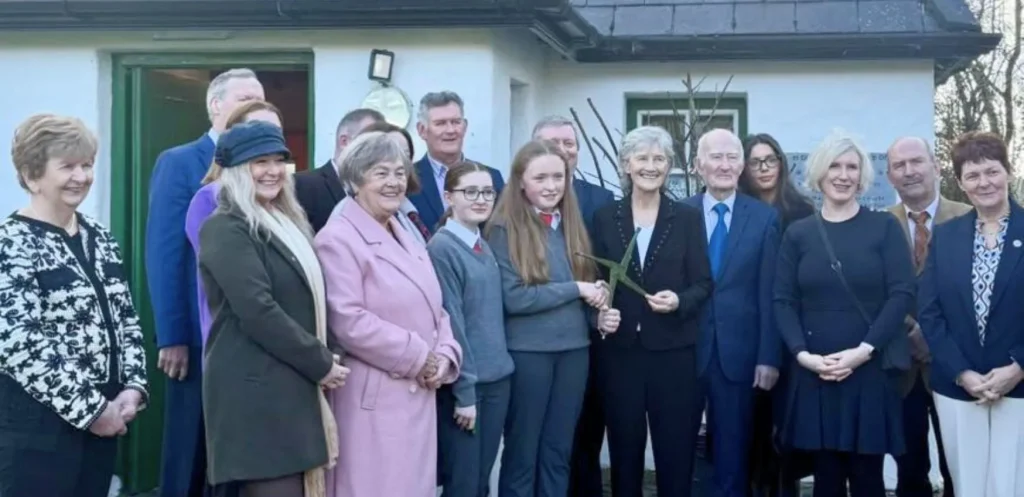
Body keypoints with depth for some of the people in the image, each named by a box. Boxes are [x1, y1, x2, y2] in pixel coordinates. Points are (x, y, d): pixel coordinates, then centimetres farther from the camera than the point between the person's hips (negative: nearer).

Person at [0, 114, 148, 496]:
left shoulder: (99, 238, 12)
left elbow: (126, 318, 14)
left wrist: (132, 388, -1)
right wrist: (88, 408, -17)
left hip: (104, 417, 7)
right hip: (37, 423, -7)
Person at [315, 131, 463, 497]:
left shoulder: (407, 239, 19)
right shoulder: (339, 238, -10)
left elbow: (433, 310, 20)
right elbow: (348, 322, -20)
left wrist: (445, 355, 0)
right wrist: (418, 356, -14)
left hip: (418, 395, 9)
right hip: (373, 400, -8)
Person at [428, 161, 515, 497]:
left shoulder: (485, 247, 10)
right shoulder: (441, 248, -12)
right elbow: (450, 323, -14)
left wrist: (499, 368, 6)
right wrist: (464, 391, -15)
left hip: (497, 378, 7)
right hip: (463, 382, -7)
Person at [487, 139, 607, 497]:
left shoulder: (571, 225, 10)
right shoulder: (504, 230, -8)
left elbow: (587, 283, 14)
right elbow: (512, 298, -16)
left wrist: (597, 297, -9)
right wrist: (575, 289, -14)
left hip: (574, 348, 5)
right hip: (527, 352, -5)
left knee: (558, 450, 12)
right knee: (522, 452, 6)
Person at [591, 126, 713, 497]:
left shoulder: (688, 218, 3)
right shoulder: (605, 217, 6)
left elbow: (703, 284, 1)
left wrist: (679, 301, -18)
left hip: (674, 351, -1)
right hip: (619, 351, 1)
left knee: (676, 452, 2)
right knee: (624, 451, 8)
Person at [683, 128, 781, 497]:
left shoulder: (764, 217, 2)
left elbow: (769, 294, 0)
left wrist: (769, 357, -4)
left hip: (737, 351, 0)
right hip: (685, 350, 0)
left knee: (732, 452, 9)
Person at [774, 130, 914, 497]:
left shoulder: (885, 227, 2)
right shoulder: (798, 233, 7)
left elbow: (902, 295, -5)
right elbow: (783, 301, 3)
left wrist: (863, 350, -14)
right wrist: (802, 354, -12)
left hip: (871, 369, -1)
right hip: (813, 372, 2)